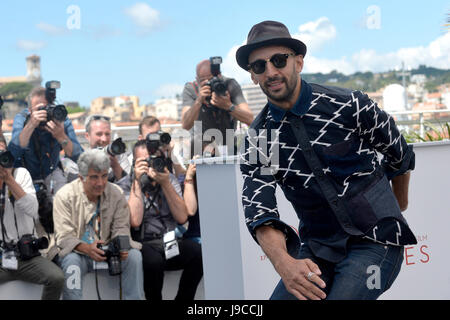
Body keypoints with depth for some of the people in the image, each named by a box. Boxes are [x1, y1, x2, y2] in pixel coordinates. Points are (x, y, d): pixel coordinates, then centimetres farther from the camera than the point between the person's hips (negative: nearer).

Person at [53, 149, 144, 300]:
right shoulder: (65, 195, -12)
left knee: (134, 256, -22)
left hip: (107, 251, 3)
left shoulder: (116, 193, -2)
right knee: (71, 260, -35)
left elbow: (121, 228, 0)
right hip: (76, 252, -3)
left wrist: (122, 246, -25)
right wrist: (86, 249, -36)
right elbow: (64, 237, -16)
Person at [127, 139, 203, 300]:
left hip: (172, 242, 4)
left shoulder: (170, 179, 11)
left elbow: (182, 218, -1)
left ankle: (183, 299, -8)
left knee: (197, 252, -26)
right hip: (145, 244, -3)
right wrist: (137, 181, -14)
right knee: (153, 260, -36)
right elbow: (135, 221, -17)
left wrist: (165, 184, -10)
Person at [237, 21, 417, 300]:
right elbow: (259, 208, -13)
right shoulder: (257, 139, -2)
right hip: (318, 248, 3)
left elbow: (399, 155, 8)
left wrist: (399, 204, 26)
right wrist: (283, 262, -33)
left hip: (374, 240, -3)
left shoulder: (350, 106, -10)